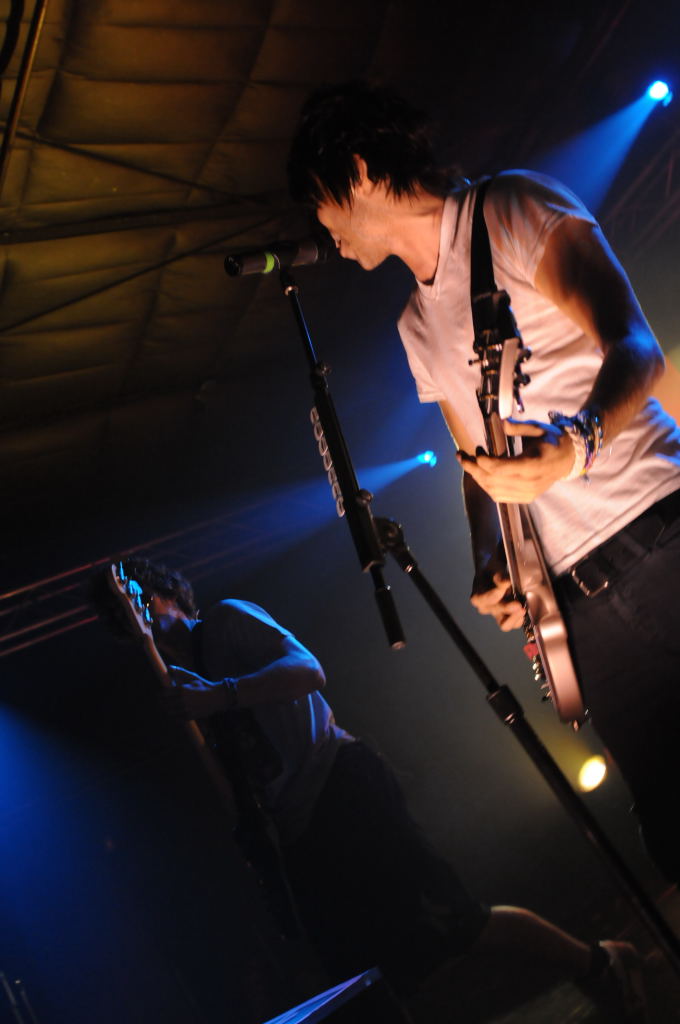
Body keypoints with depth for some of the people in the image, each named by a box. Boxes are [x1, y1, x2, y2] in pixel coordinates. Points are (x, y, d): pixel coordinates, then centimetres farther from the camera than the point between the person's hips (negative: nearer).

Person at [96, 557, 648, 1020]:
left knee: (456, 924, -12)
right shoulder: (176, 688, 22)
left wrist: (219, 696, -23)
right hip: (298, 837, 7)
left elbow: (308, 670, -13)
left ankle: (598, 963, 8)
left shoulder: (225, 620, 3)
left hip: (341, 786, -7)